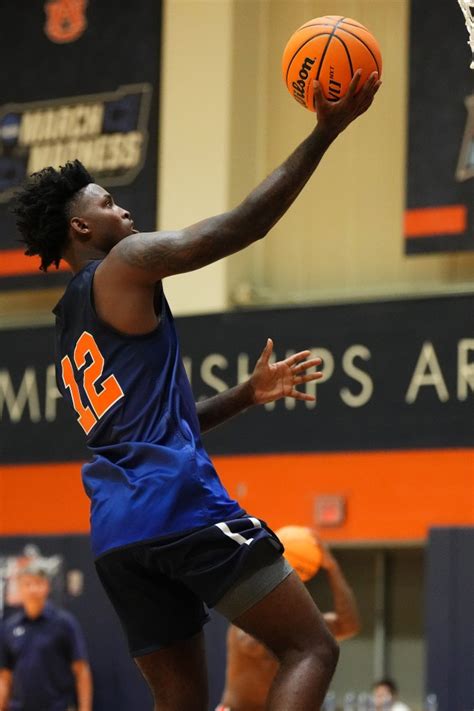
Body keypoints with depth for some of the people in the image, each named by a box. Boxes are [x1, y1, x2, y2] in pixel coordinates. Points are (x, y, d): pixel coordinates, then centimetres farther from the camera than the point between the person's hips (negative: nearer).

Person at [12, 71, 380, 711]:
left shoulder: (68, 333, 28)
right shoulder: (124, 264, 3)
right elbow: (242, 225, -4)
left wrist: (247, 395, 27)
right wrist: (326, 131, -1)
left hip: (116, 532, 9)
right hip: (178, 503, -8)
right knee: (311, 648, -6)